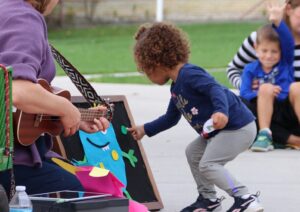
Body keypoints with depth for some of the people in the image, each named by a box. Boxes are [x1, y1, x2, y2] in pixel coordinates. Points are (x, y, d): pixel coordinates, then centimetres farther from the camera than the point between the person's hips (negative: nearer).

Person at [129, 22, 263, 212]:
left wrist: (221, 111, -50)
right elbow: (170, 118, 31)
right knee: (193, 152, 21)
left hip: (238, 127, -11)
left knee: (208, 164, -16)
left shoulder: (189, 74, -17)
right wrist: (145, 130, 37)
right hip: (219, 132, 11)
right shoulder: (177, 88, 16)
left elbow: (215, 88, -32)